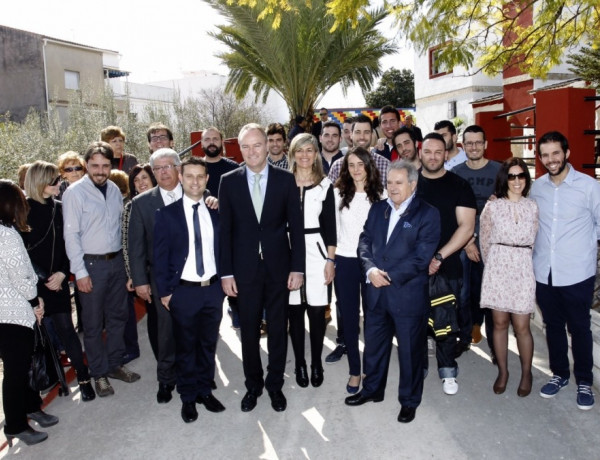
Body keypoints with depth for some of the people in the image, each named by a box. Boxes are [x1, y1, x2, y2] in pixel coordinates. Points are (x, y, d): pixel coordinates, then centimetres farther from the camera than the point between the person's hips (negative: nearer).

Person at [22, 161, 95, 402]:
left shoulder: (59, 208, 5)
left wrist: (62, 273, -8)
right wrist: (41, 280, -7)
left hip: (57, 281, 2)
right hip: (32, 283, -2)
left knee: (66, 329, 2)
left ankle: (83, 378, 11)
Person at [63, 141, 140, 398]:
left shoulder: (114, 190, 5)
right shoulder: (74, 193, -11)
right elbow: (71, 235, -12)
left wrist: (126, 259, 7)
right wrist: (80, 272, -14)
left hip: (116, 260, 6)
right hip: (91, 264, -5)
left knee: (117, 316, 16)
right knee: (93, 323, 6)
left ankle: (114, 364, 32)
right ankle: (99, 373, 22)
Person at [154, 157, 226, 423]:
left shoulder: (216, 211, 5)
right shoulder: (167, 213, -3)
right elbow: (160, 255, -3)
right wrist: (164, 291, -5)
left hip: (213, 289, 3)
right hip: (183, 291, -2)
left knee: (208, 344, 14)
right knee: (186, 347, 10)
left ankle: (205, 391, 31)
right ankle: (188, 397, 26)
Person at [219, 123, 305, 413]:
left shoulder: (285, 180, -2)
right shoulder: (229, 181, 0)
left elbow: (296, 226, -1)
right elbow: (225, 230, 0)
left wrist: (297, 268, -5)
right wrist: (226, 272, -3)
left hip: (278, 267, 0)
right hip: (245, 269, 0)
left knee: (278, 329, 12)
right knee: (249, 330, 12)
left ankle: (275, 384, 31)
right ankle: (253, 384, 32)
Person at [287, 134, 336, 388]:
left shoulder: (325, 184, 4)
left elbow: (329, 224, 4)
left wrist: (330, 259, -1)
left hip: (316, 250, 0)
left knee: (317, 310, 2)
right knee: (295, 310, 6)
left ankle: (316, 363, 20)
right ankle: (300, 363, 22)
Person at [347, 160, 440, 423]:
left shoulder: (427, 214, -8)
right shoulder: (377, 209, 9)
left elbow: (422, 256, -15)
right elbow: (365, 241, 5)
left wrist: (390, 277, -16)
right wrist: (371, 270, -13)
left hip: (409, 294, -5)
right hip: (377, 292, 5)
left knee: (410, 350, 10)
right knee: (374, 344, 18)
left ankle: (409, 401, 29)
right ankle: (372, 389, 39)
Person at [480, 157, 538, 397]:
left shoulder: (532, 207, 6)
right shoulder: (492, 206, 0)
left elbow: (533, 241, 11)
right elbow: (485, 241, 5)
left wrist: (521, 262, 8)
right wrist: (492, 265, 8)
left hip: (523, 269, 1)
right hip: (497, 267, -1)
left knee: (521, 326, 0)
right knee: (500, 323, 6)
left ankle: (526, 373, 20)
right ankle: (502, 371, 22)